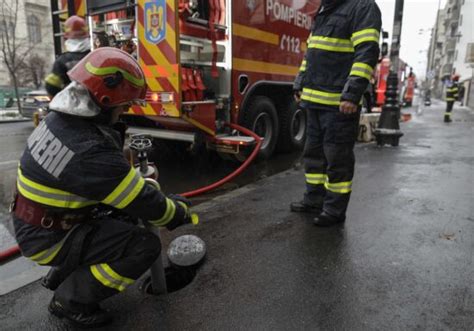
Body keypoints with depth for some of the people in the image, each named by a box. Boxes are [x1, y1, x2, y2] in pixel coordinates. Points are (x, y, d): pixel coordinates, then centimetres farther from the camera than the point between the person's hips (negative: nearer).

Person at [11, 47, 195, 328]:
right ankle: (71, 299, 2)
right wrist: (180, 212, -7)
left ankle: (63, 274, 24)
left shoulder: (61, 119, -3)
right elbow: (143, 203, -25)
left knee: (123, 216, 21)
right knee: (146, 245, -15)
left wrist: (142, 178, 9)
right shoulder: (90, 152, -33)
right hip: (49, 238, -9)